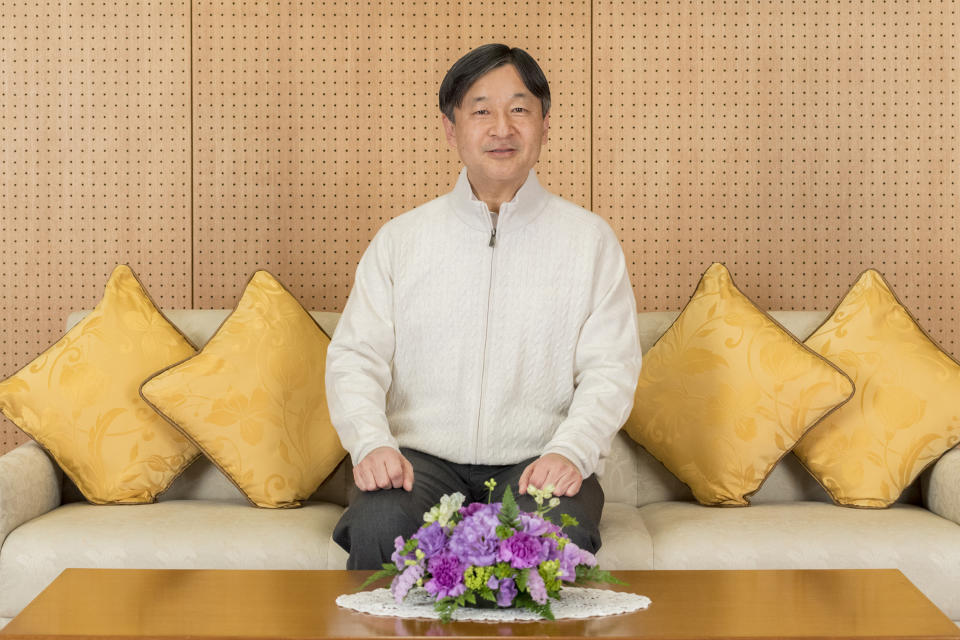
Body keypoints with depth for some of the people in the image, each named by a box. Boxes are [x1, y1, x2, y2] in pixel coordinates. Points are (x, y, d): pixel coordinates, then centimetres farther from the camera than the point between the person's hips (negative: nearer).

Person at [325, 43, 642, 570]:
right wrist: (371, 442, -15)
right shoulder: (399, 240, 12)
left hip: (537, 462, -1)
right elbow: (355, 356, 6)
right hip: (422, 456, 1)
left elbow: (610, 369, 2)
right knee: (378, 526, -32)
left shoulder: (590, 240, 10)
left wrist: (570, 451, -17)